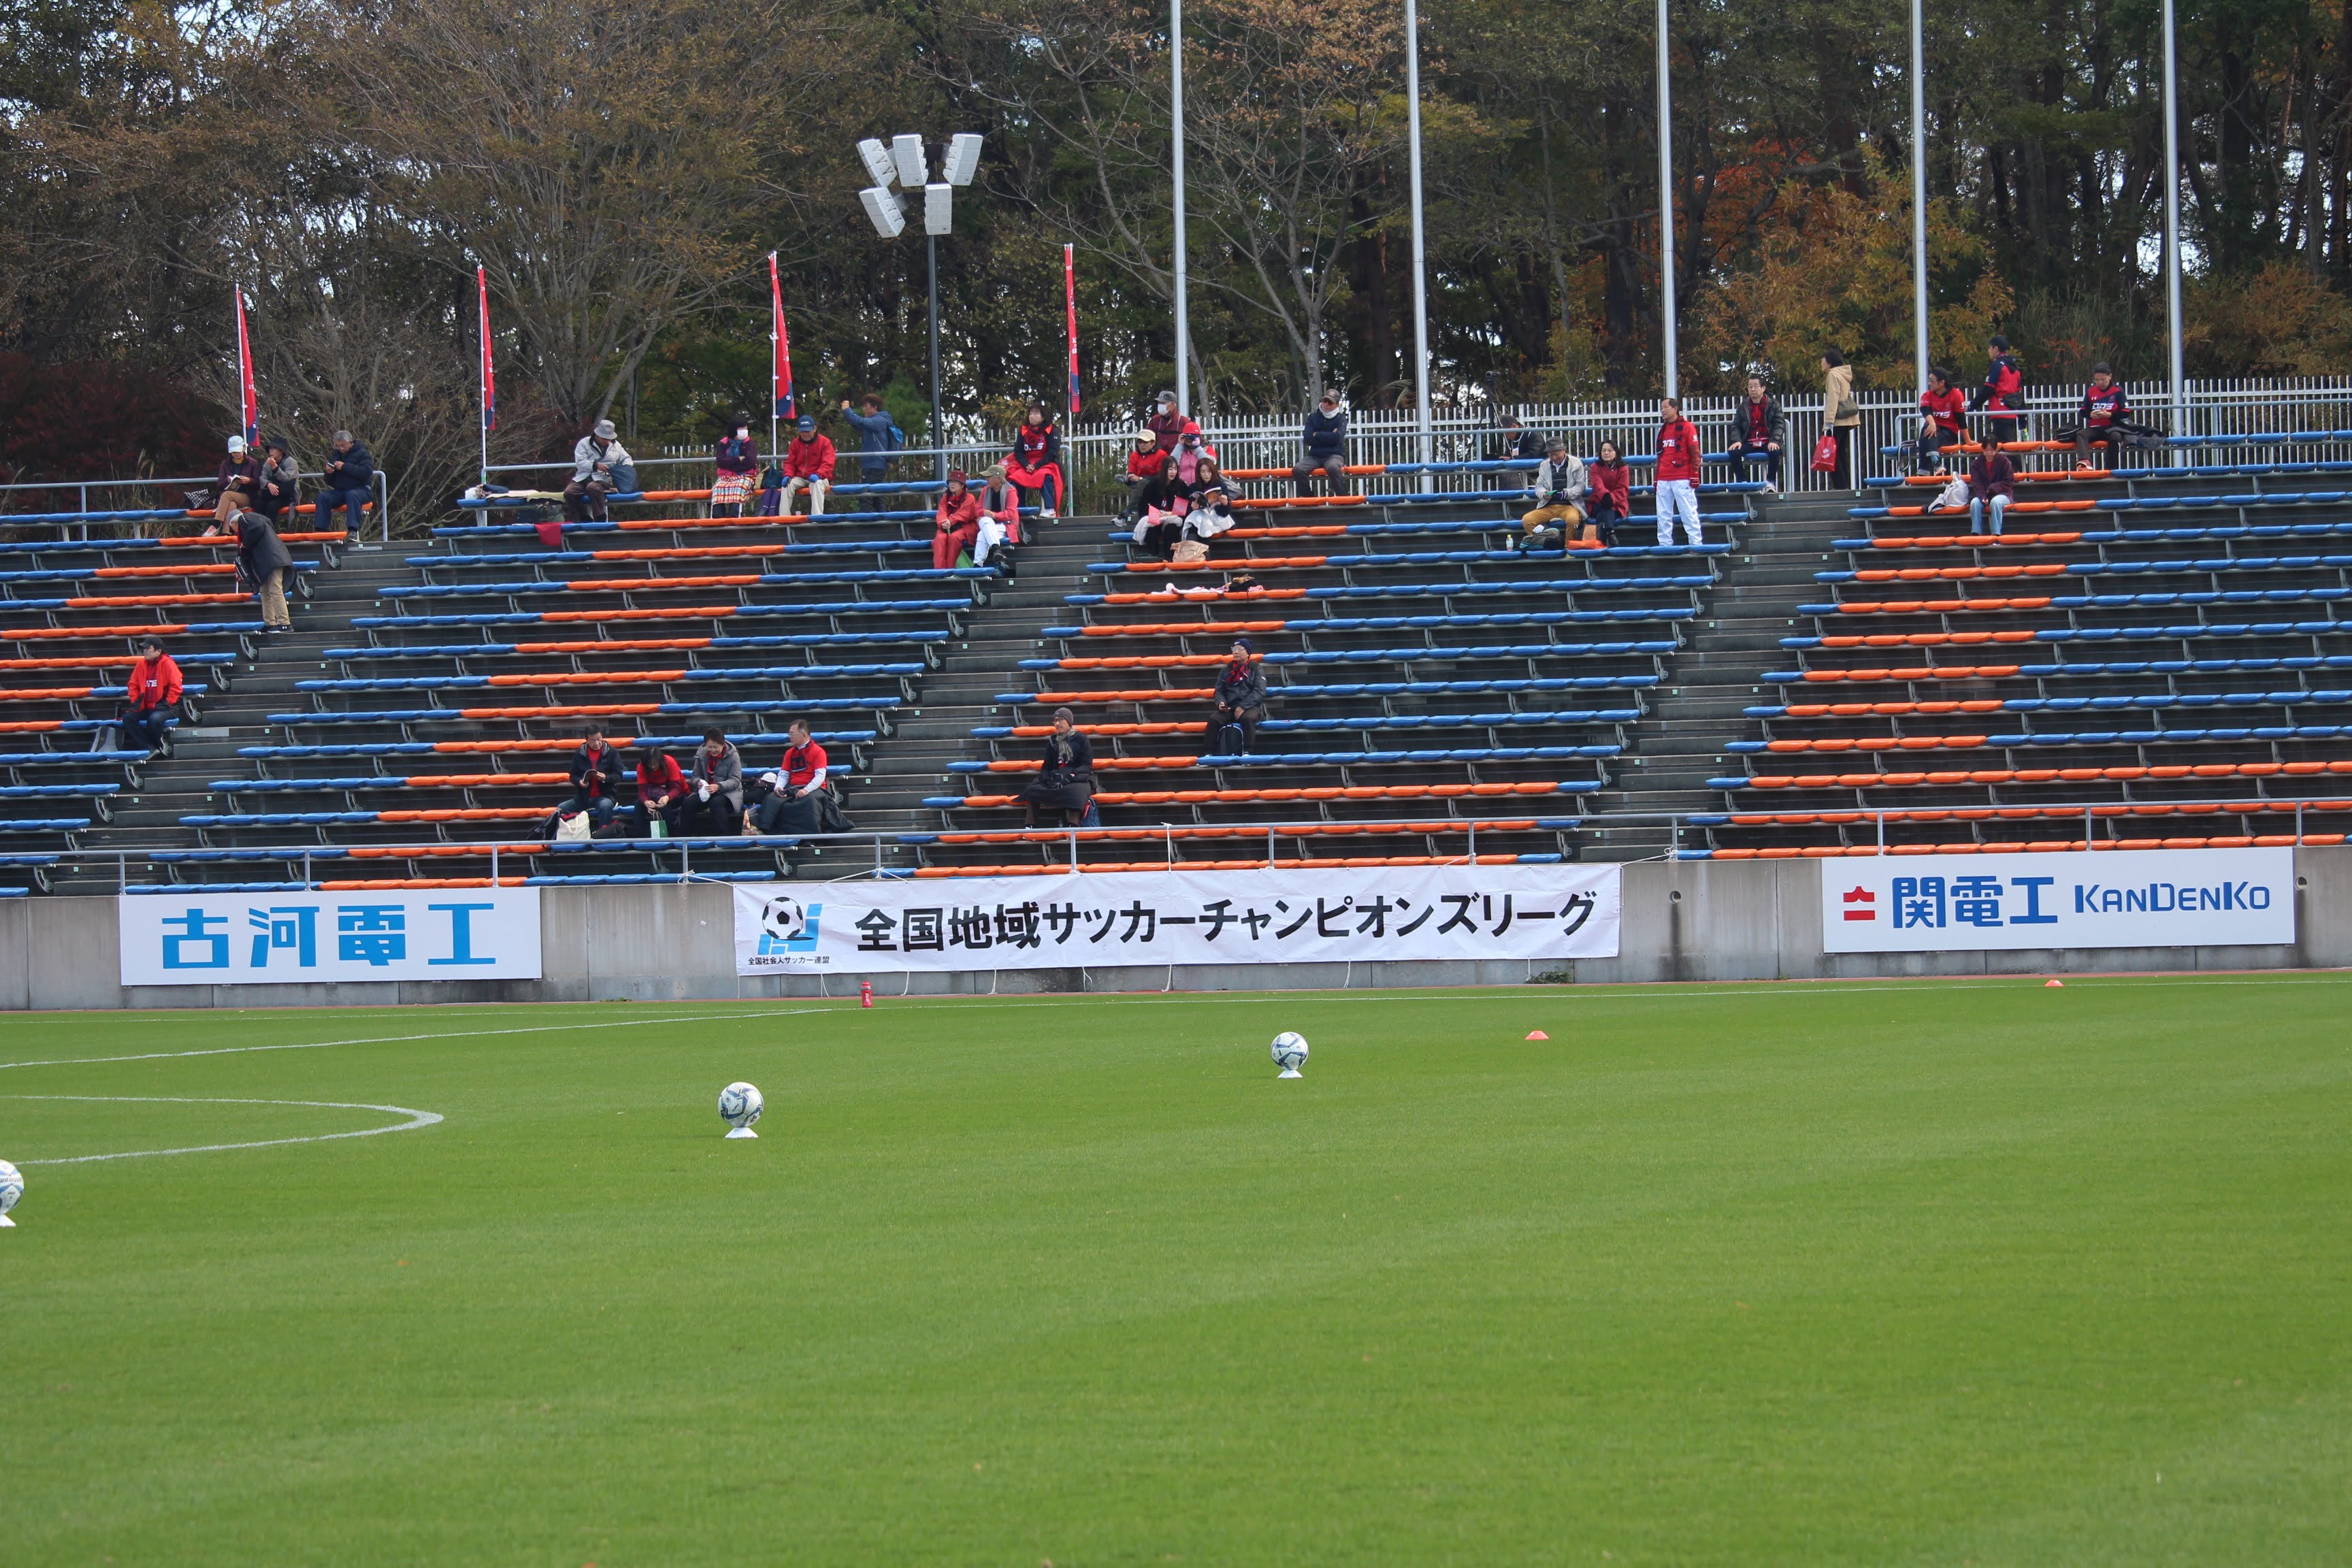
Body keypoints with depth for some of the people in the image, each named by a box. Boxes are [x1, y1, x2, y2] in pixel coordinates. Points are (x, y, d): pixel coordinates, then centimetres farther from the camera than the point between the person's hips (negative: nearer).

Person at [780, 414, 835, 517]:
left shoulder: (825, 442, -7)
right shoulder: (795, 443, 6)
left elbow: (828, 465, -13)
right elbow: (790, 462, 7)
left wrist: (817, 475, -31)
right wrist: (788, 475, -14)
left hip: (820, 478, -4)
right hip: (800, 479, 4)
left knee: (817, 484, -37)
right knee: (788, 485, -23)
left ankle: (817, 516, -47)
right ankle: (783, 516, -27)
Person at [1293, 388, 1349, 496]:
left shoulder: (1340, 418, 5)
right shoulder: (1313, 417, 12)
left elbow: (1337, 438, -13)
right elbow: (1307, 440, 0)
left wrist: (1317, 435, -4)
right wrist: (1328, 437, -6)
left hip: (1334, 455, -3)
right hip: (1315, 456, 3)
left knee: (1333, 468, -39)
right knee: (1298, 469, -25)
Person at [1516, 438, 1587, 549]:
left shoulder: (1576, 463, 4)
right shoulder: (1544, 465, 14)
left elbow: (1580, 486, 0)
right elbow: (1539, 486, 11)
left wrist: (1566, 493, -19)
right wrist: (1544, 494, -13)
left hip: (1568, 505, -4)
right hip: (1548, 506, 4)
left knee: (1573, 519, -38)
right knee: (1526, 520, -20)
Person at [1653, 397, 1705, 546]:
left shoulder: (1687, 427, -1)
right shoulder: (1663, 430, 18)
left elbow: (1695, 453, -4)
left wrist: (1694, 476, -11)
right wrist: (1657, 479, 19)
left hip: (1682, 480, -6)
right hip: (1664, 481, 6)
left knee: (1689, 513, -6)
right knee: (1663, 516, 3)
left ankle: (1696, 543, -6)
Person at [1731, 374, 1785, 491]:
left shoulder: (1773, 405, 5)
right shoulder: (1743, 407, 12)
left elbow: (1780, 424, -1)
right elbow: (1736, 426, 9)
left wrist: (1774, 441, -17)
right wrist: (1737, 440, -11)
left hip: (1768, 443, -2)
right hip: (1749, 444, 2)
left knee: (1775, 452, -36)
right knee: (1734, 452, -27)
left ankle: (1770, 483, -19)